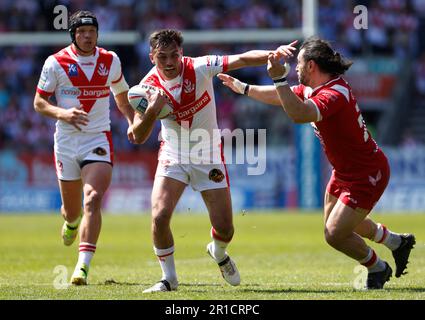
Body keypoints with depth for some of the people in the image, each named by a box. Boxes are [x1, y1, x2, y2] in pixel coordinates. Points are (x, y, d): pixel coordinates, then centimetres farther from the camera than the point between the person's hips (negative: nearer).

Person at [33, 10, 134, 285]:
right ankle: (71, 221, 50)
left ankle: (83, 267, -24)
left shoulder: (111, 61, 5)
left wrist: (133, 122, 5)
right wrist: (62, 113, -19)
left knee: (92, 200, -20)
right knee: (72, 209, 9)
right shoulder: (56, 62, -3)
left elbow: (121, 96, 21)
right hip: (66, 141, 0)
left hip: (98, 139, 0)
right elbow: (39, 102, 1)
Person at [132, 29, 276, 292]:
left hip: (209, 157, 0)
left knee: (225, 229, -1)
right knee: (160, 217, -19)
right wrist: (153, 109, -33)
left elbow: (241, 60, -29)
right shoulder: (150, 86, -13)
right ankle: (169, 278, 3)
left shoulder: (200, 68, -17)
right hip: (173, 157, 0)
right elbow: (139, 137, -15)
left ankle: (218, 253, 38)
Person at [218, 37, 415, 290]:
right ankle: (397, 242, 48)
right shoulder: (313, 89, 0)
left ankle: (378, 268, 19)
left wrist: (280, 78, -49)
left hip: (367, 175, -10)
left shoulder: (334, 94, -31)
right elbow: (281, 98, 18)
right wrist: (243, 88, 24)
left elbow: (299, 114, -49)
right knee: (340, 223, 26)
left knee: (335, 234, -8)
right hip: (344, 171, 10)